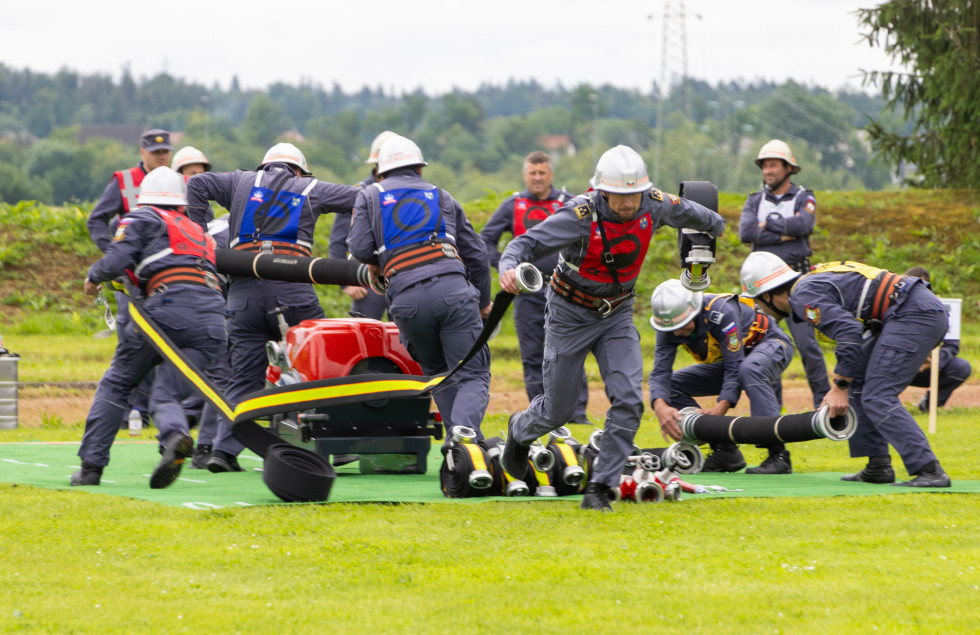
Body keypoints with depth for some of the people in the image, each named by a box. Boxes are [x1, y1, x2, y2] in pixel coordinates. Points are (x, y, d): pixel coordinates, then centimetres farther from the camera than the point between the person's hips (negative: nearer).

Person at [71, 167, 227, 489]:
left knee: (117, 383, 10)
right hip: (213, 321, 5)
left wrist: (93, 277, 21)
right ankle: (175, 435, -29)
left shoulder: (143, 219, 14)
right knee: (166, 395, 5)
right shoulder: (198, 231, 34)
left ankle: (91, 465, 8)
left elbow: (116, 260, 0)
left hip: (171, 307, -5)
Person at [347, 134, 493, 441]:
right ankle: (465, 432, -29)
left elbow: (360, 249, 7)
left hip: (406, 298, 0)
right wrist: (483, 303, 37)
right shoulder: (441, 196, 25)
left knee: (438, 374, 18)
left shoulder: (370, 197, 20)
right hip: (452, 288, 0)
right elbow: (476, 254, 25)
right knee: (472, 375, -4)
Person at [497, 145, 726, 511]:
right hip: (570, 315, -3)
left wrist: (714, 224, 30)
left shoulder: (653, 205, -15)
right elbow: (527, 243, -31)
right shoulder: (581, 216, -29)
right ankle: (521, 431, 43)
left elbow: (685, 211, 8)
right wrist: (509, 268, -54)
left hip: (617, 314, 3)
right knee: (557, 411, 7)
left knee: (628, 400, -16)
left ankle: (600, 487, -6)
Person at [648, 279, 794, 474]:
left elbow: (735, 368, -35)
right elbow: (660, 373, -22)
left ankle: (778, 455, -40)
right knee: (672, 385, -7)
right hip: (731, 357, 7)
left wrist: (722, 407, -46)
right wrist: (660, 406, -42)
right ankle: (725, 452, -8)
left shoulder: (721, 312, -34)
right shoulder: (669, 328, -16)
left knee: (749, 370, -42)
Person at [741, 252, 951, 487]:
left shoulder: (804, 295, -8)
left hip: (914, 314, -10)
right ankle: (878, 467, 14)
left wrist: (839, 387, -13)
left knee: (878, 397, -13)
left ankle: (930, 471, -21)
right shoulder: (815, 281, 24)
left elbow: (849, 333, -19)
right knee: (859, 383, 17)